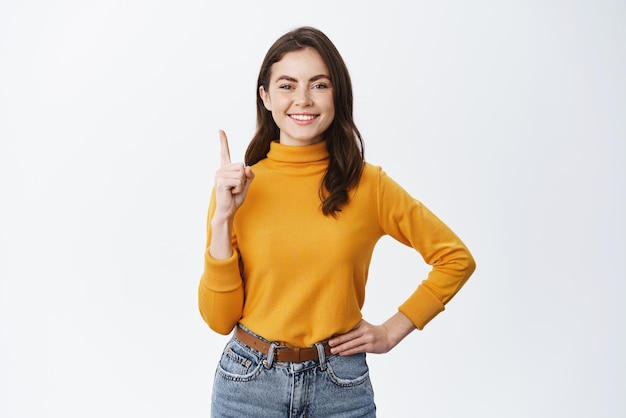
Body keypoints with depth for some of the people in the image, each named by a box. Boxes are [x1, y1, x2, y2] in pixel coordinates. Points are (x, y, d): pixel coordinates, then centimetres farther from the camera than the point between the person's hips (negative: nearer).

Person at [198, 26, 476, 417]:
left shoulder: (368, 184, -6)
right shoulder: (237, 186, -4)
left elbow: (456, 258, 3)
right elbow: (219, 318, -6)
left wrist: (391, 331, -1)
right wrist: (222, 218, -15)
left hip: (340, 385, 0)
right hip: (249, 382, 0)